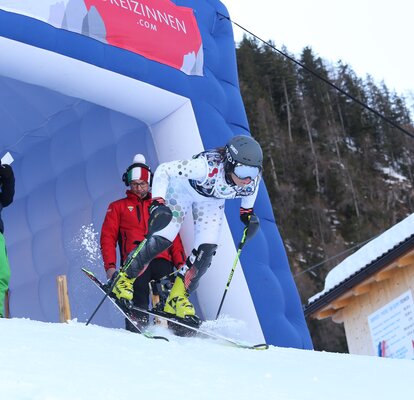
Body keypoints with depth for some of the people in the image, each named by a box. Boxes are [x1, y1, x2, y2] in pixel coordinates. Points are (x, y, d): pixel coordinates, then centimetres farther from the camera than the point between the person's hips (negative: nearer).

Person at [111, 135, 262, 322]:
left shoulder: (253, 179, -29)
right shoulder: (207, 166, -44)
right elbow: (163, 170, -36)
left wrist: (247, 212, -2)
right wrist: (157, 202, -45)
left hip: (212, 200, 5)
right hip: (183, 189, -4)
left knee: (206, 249, -8)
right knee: (162, 239, -14)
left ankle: (177, 297, 7)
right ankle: (124, 279, 7)